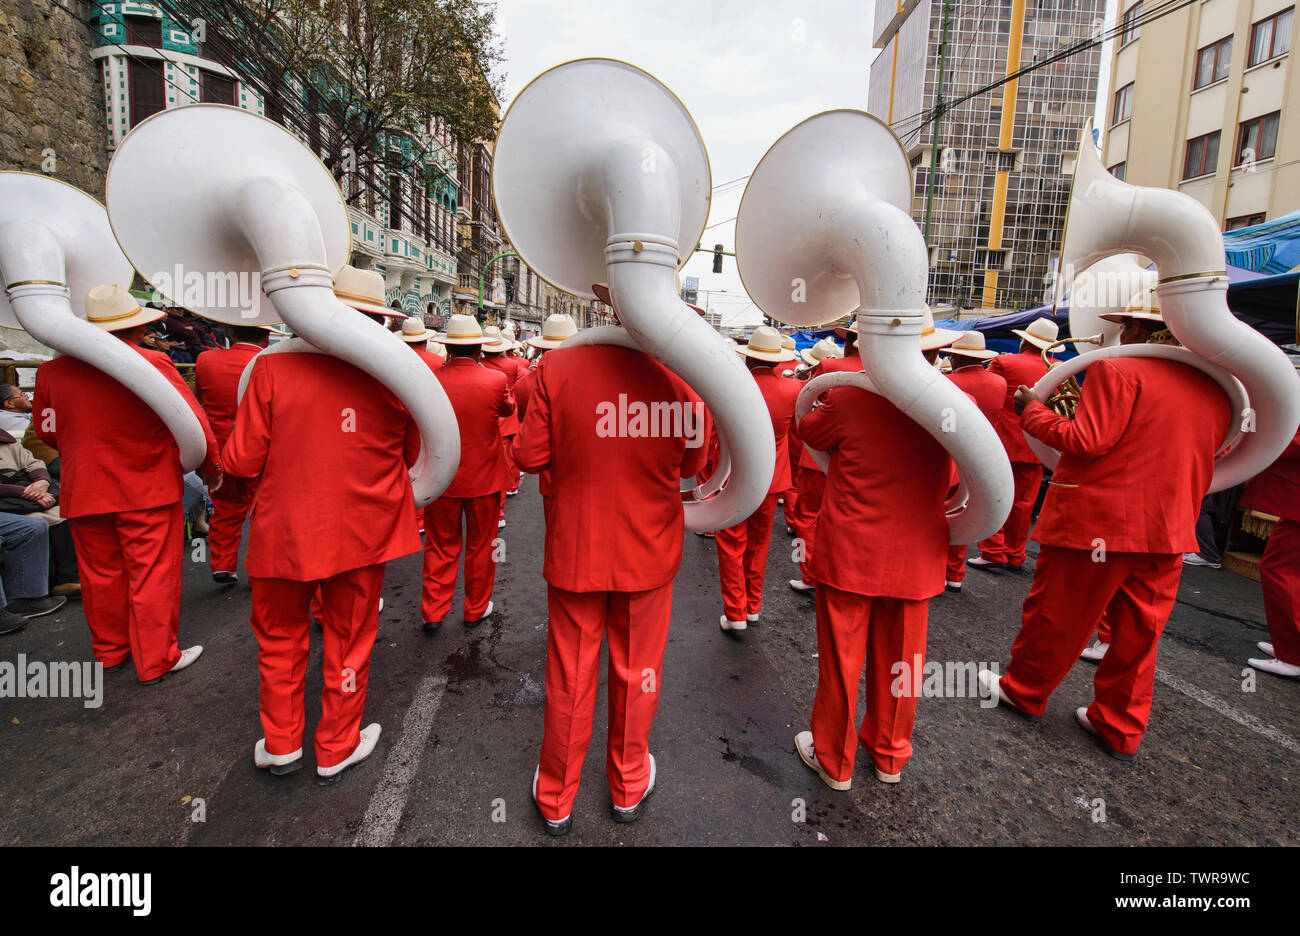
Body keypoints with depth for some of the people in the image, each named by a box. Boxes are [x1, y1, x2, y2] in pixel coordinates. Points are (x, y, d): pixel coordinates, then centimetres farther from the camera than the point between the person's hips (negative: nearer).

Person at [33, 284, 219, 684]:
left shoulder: (52, 370, 0)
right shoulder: (153, 364, -15)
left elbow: (47, 431, 14)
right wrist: (211, 467, 0)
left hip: (83, 494, 5)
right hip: (147, 491, -4)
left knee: (101, 575, 17)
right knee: (152, 576, 5)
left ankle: (110, 650, 34)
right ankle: (157, 661, 14)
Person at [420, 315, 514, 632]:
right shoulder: (495, 380, -14)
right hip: (485, 478, -1)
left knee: (440, 545, 14)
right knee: (480, 546, 14)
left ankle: (433, 612, 19)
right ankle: (477, 608, 26)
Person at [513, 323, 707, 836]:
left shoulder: (557, 366, -16)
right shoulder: (682, 376, -16)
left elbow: (529, 456, -10)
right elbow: (692, 464, -2)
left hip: (574, 550, 0)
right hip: (649, 553, 0)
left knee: (570, 677, 17)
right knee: (637, 673, 20)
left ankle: (556, 799, 37)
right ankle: (628, 789, 41)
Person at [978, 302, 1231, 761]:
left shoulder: (1117, 369, -13)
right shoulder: (1215, 389, 11)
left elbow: (1086, 441, -18)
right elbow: (1204, 468, 18)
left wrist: (1031, 409, -7)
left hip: (1097, 520, -7)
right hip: (1169, 530, 7)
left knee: (1057, 614, 9)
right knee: (1138, 630, 14)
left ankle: (1022, 689, 26)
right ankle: (1120, 726, 25)